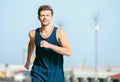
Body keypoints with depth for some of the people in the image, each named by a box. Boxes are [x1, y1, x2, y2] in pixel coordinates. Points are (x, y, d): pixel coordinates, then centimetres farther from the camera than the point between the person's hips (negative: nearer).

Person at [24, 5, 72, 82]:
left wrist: (49, 45, -29)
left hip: (55, 74, -1)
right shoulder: (33, 34, -2)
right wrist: (28, 60, 36)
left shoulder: (59, 32, -11)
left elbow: (68, 52, -20)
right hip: (38, 73, 1)